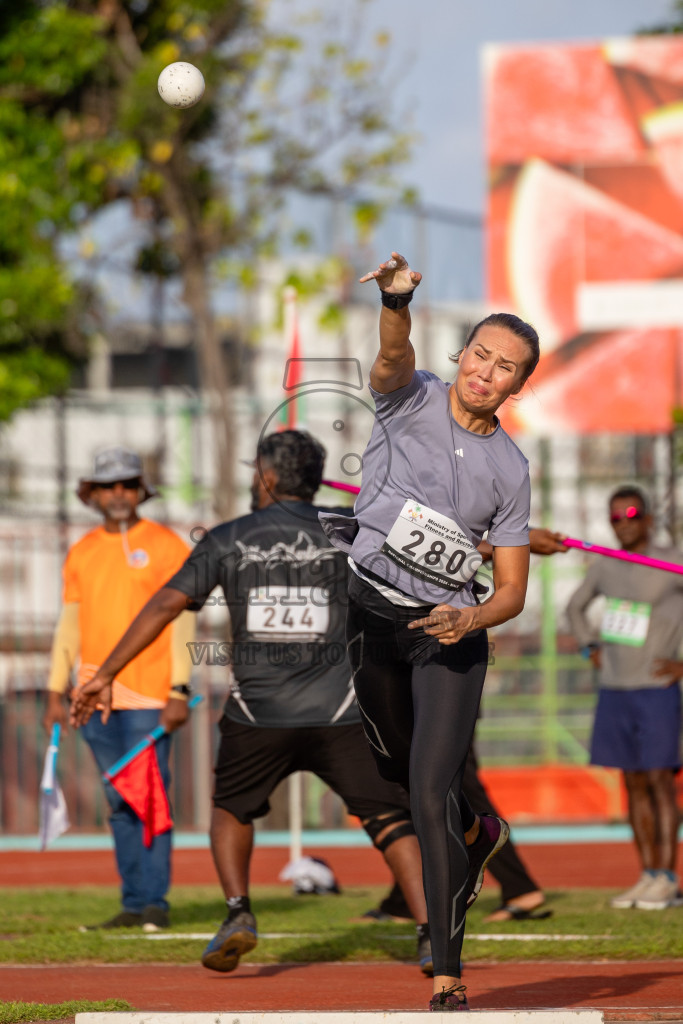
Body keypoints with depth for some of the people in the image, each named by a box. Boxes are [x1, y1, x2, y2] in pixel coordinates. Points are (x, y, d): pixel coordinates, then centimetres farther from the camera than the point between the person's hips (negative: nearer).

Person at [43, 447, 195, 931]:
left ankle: (155, 902, -7)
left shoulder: (166, 545, -1)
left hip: (148, 697, -5)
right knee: (119, 801, 6)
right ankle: (134, 904, 9)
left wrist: (180, 691, -11)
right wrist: (56, 691, 11)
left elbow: (181, 621, -4)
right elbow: (70, 624, 17)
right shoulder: (81, 553, 14)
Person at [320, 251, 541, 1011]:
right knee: (402, 769, 18)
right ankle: (476, 834, 53)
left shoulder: (509, 468, 2)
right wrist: (396, 303, -51)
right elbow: (393, 360, -29)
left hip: (449, 635, -1)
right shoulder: (411, 399, -3)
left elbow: (513, 589, 4)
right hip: (371, 612, 1)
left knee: (430, 793, -13)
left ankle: (447, 977, -11)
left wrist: (472, 618, -18)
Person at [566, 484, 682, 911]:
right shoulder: (605, 567, 10)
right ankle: (648, 876, 9)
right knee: (635, 784, 6)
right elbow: (576, 606, 28)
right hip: (615, 691, 5)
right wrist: (591, 648, 13)